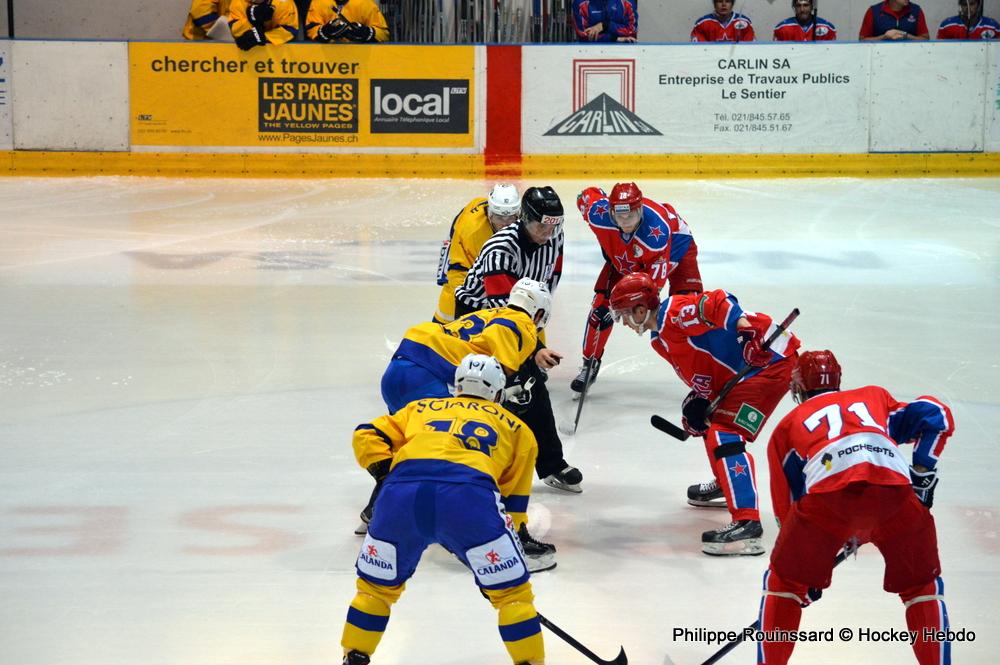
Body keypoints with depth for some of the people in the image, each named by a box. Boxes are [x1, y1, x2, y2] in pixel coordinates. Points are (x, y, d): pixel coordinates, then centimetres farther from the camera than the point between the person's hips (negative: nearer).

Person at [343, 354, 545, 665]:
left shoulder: (421, 408, 37)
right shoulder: (514, 426, 33)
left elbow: (367, 436, 25)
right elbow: (514, 499, 30)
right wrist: (506, 545, 36)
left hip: (401, 495, 2)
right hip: (469, 497, -2)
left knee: (377, 586, 25)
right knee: (511, 590, 14)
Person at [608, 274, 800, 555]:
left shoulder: (672, 312, -14)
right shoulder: (661, 337, 17)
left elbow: (717, 303, -26)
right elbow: (703, 372, 18)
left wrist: (745, 327, -39)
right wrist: (698, 401, 3)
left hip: (769, 361, -12)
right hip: (742, 372, 12)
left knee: (724, 435, -20)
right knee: (710, 419, 30)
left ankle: (747, 522, -29)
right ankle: (726, 483, 48)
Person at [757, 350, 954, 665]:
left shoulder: (787, 425, 34)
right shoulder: (875, 397, 37)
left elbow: (786, 506, 33)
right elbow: (936, 416, 21)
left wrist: (807, 568, 41)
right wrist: (922, 472, 21)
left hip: (826, 495, -1)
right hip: (896, 493, 1)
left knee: (784, 581, 23)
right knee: (923, 587, 24)